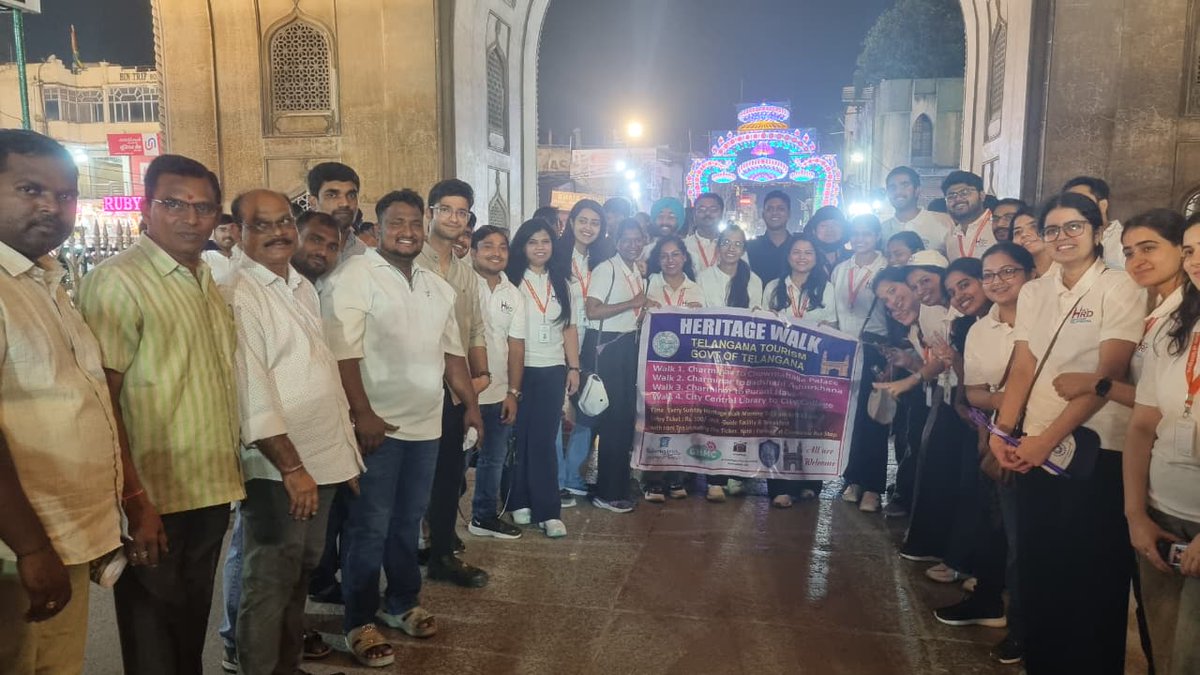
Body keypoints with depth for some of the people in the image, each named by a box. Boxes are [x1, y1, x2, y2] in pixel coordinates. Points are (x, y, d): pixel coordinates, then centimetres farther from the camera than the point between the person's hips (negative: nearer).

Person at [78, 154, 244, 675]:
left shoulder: (206, 283, 10)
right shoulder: (118, 281, -14)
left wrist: (228, 478, 12)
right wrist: (132, 500, -21)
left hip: (211, 492, 7)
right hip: (157, 500, -7)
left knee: (193, 628, 22)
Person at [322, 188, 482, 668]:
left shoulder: (438, 287, 13)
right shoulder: (355, 276, -10)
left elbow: (453, 352, 18)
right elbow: (342, 353, -17)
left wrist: (471, 405, 13)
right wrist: (362, 414, -20)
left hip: (426, 426, 7)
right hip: (377, 426, -6)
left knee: (408, 521, 17)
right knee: (369, 528, 3)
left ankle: (402, 603, 33)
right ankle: (359, 622, 17)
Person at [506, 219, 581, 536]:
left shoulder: (561, 281, 11)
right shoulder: (511, 279, -2)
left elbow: (569, 328, 11)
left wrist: (574, 368, 5)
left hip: (552, 370, 2)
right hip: (519, 369, -2)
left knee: (545, 440, 1)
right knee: (518, 438, 5)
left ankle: (547, 511, 3)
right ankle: (518, 502, 18)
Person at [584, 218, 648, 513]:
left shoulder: (639, 274, 14)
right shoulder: (606, 269, -11)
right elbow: (592, 311, -20)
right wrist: (632, 303, -19)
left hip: (630, 344, 8)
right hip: (605, 345, -8)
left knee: (626, 414, 12)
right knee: (612, 416, -5)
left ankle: (618, 485, 26)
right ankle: (606, 492, 6)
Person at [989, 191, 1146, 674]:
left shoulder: (1118, 289, -4)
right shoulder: (1033, 292, 11)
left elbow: (1108, 375, -13)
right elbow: (1022, 368, 6)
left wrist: (1050, 437, -19)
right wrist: (1002, 430, -8)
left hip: (1095, 452, -5)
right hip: (1034, 449, 5)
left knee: (1091, 579, 3)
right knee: (1037, 570, 12)